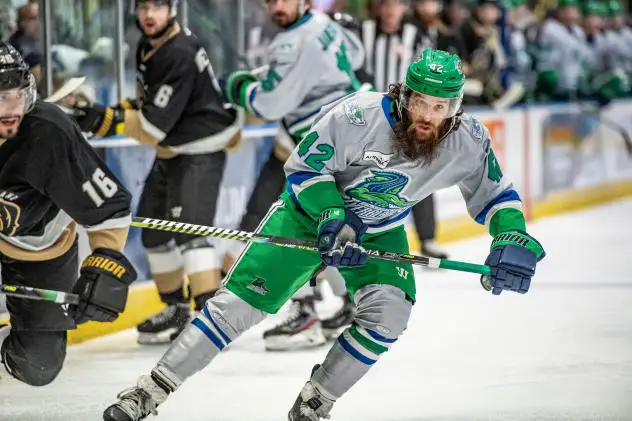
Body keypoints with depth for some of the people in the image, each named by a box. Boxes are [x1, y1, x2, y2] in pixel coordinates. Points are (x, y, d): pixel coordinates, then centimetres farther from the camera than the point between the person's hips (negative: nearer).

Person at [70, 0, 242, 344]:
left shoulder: (180, 55, -25)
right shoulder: (147, 46, 5)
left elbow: (155, 125, -28)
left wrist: (108, 120, -34)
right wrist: (125, 110, 5)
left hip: (202, 151, -10)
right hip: (171, 151, 10)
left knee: (189, 226, -23)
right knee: (154, 227, 15)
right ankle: (176, 309, 30)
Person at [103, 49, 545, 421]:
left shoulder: (469, 141, -19)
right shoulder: (358, 116, -31)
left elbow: (497, 193, -6)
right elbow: (305, 166, -19)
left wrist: (513, 241, -22)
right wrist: (334, 218, -30)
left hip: (380, 230, 3)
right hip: (311, 210, -3)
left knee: (388, 313, -21)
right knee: (241, 301, -11)